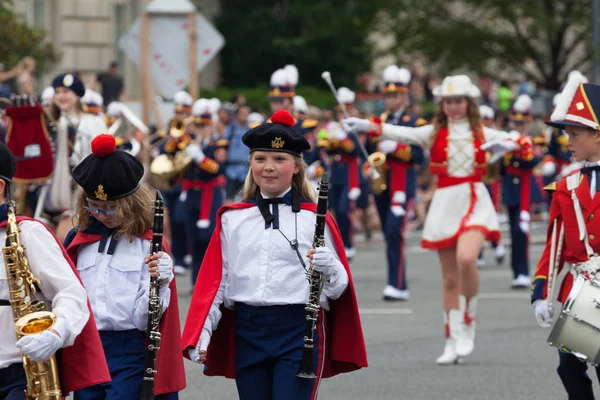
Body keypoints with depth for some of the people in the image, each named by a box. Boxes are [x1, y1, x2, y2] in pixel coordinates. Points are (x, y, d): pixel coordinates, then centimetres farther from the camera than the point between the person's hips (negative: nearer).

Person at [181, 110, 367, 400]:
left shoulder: (316, 218, 1)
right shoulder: (232, 219, 10)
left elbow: (338, 288, -1)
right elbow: (212, 281, 9)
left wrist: (329, 268, -24)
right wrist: (201, 333, -2)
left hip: (299, 333, -4)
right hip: (247, 334, 4)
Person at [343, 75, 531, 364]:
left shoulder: (482, 133, 6)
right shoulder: (434, 133, 4)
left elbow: (523, 144, 5)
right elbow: (402, 134, -11)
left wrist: (507, 145, -19)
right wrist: (366, 126, -28)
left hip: (475, 201, -1)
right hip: (445, 203, 1)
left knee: (466, 257, -26)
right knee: (450, 279, 4)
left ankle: (468, 321, -6)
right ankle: (453, 341, 12)